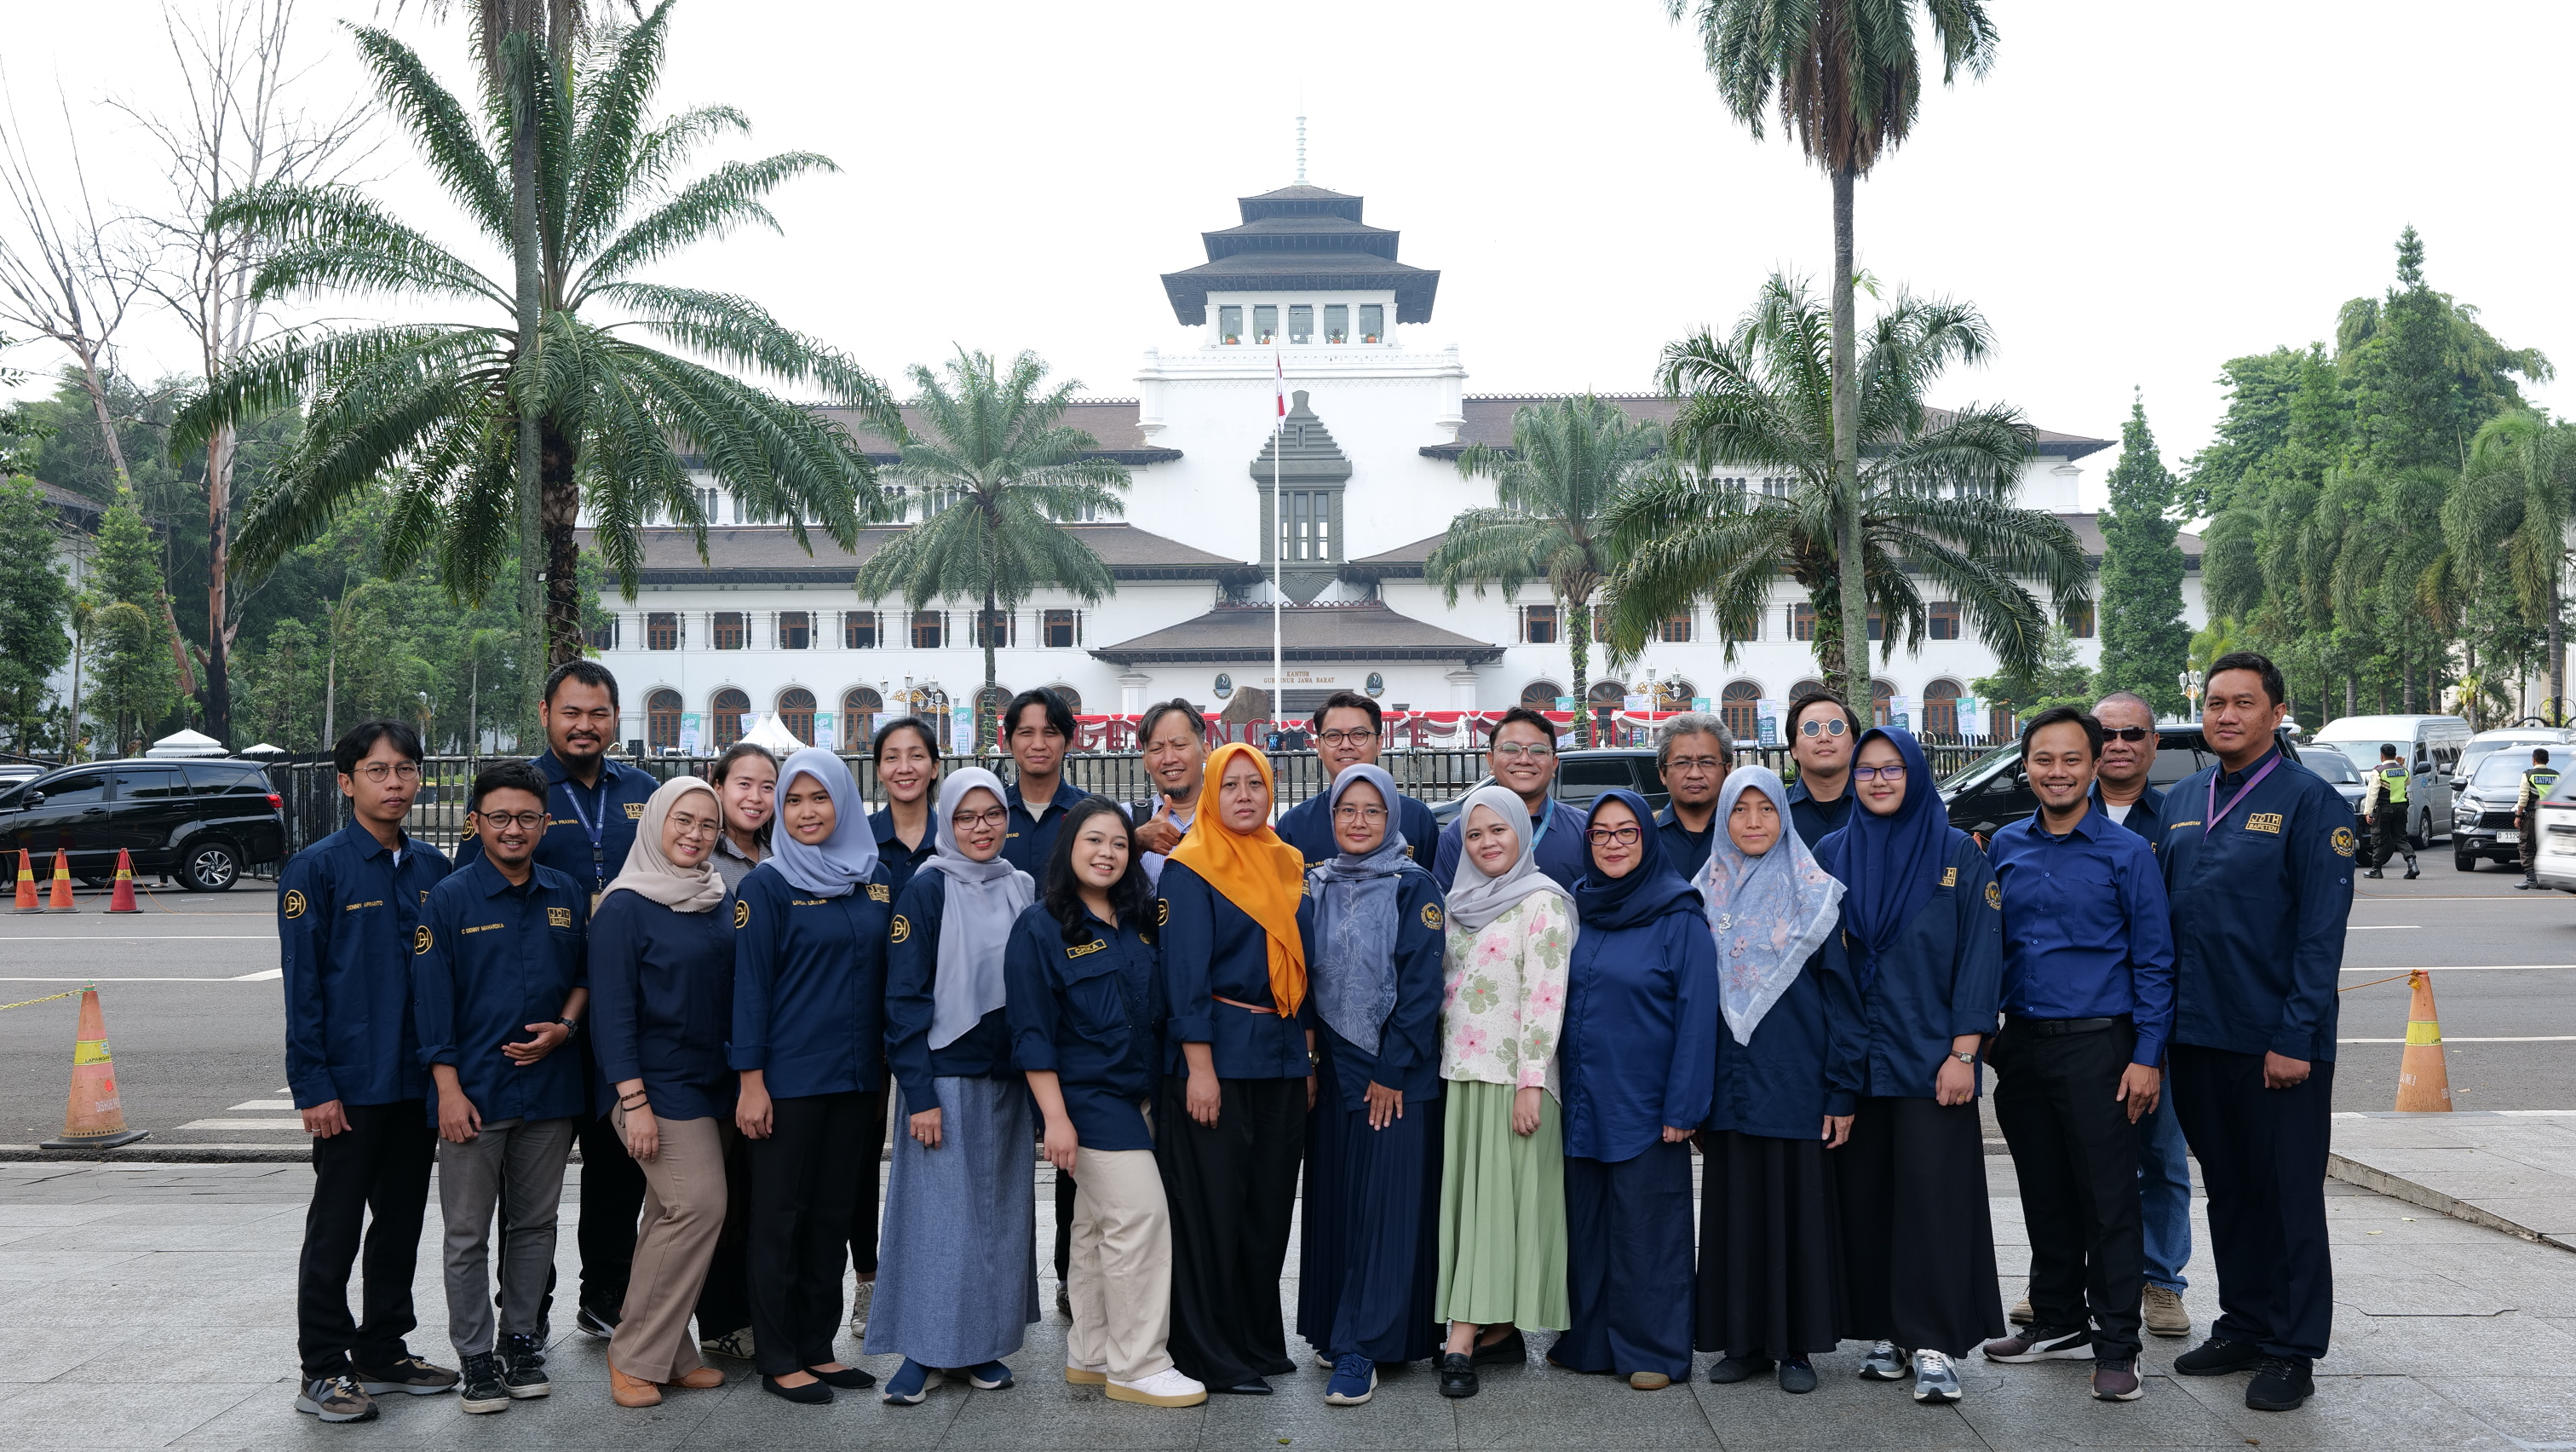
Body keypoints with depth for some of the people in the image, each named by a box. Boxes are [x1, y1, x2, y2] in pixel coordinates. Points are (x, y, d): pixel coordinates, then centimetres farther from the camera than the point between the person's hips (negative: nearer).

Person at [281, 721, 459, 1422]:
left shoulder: (433, 867, 8)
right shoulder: (317, 869, -7)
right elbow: (302, 986, -10)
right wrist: (314, 1086, -14)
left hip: (419, 1080, 5)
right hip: (351, 1086, -5)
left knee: (402, 1222, 14)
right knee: (335, 1230, 4)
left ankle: (384, 1352, 26)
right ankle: (323, 1370, 13)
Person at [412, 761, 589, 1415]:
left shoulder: (568, 897, 6)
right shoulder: (449, 900, -5)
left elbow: (585, 974, 16)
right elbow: (433, 1003, -7)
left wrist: (562, 1028, -4)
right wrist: (449, 1089, -13)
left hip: (550, 1086, 4)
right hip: (475, 1091, -4)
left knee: (536, 1223, 12)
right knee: (468, 1233, 4)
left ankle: (520, 1341, 25)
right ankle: (474, 1357, 14)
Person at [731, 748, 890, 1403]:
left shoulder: (875, 880, 8)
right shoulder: (767, 884, -6)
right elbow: (749, 983, -9)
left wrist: (886, 1067, 10)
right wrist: (750, 1081, -14)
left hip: (855, 1077, 5)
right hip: (788, 1076, -5)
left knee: (834, 1213, 12)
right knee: (778, 1215, 3)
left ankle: (818, 1346, 23)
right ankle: (777, 1359, 12)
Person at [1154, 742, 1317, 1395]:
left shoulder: (1287, 867, 13)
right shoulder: (1190, 869, -6)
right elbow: (1184, 972, -12)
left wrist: (1308, 1059, 11)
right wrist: (1199, 1068, -18)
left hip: (1282, 1059, 6)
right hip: (1218, 1056, -6)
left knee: (1270, 1205, 11)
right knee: (1213, 1206, -1)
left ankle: (1259, 1340, 22)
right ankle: (1211, 1355, 8)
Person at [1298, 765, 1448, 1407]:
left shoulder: (1414, 888, -5)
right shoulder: (1315, 886, 9)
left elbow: (1420, 985, -10)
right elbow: (1303, 974, 11)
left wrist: (1391, 1070, -14)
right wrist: (1307, 1059, 2)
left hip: (1397, 1075, -4)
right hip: (1332, 1071, 5)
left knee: (1387, 1208, -3)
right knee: (1333, 1202, 9)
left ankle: (1360, 1348, 0)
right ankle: (1333, 1328, 20)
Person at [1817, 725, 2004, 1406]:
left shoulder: (1959, 854, 0)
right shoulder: (1830, 856, 8)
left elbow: (1980, 954, -3)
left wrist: (1963, 1051, -10)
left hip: (1930, 1052, -3)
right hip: (1852, 1053, 3)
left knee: (1932, 1190, -6)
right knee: (1865, 1191, 5)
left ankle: (1934, 1344, 0)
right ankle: (1882, 1330, 16)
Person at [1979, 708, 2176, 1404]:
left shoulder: (2127, 852, -4)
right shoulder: (2005, 848, 7)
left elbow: (2153, 963, -4)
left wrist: (2147, 1056, -9)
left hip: (2096, 1045, -4)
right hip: (2023, 1044, 4)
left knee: (2109, 1199, -1)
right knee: (2044, 1193, 13)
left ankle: (2117, 1346, 8)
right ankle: (2059, 1322, 27)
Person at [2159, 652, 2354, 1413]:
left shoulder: (2310, 801, -7)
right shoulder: (2181, 800, 10)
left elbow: (2321, 930, -11)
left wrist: (2296, 1036, -16)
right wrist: (2160, 1021, 7)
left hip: (2279, 1042, -5)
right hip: (2197, 1035, 5)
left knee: (2289, 1197, 4)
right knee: (2228, 1191, 15)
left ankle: (2291, 1350, 14)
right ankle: (2243, 1326, 28)